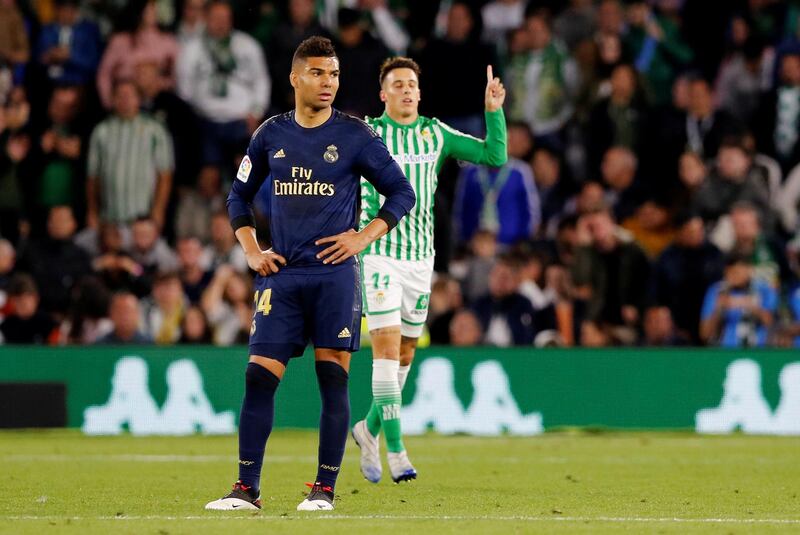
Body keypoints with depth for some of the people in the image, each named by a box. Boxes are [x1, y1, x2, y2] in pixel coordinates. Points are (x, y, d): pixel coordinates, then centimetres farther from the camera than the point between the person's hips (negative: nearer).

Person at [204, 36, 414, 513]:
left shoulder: (355, 136, 0)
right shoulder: (271, 135, 8)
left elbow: (403, 193, 5)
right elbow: (240, 195, 21)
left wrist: (363, 238, -6)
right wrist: (252, 251, 9)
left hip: (335, 275, -2)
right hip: (281, 276, 2)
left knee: (333, 380, -2)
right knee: (259, 377, -5)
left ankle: (325, 489, 4)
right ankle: (247, 490, -1)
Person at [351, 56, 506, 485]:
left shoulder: (436, 133, 6)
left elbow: (495, 156, 3)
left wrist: (494, 110, -8)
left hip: (421, 255, 4)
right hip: (378, 253, -4)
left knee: (404, 354, 10)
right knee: (387, 347, -14)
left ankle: (369, 429, 30)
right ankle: (395, 450, -14)